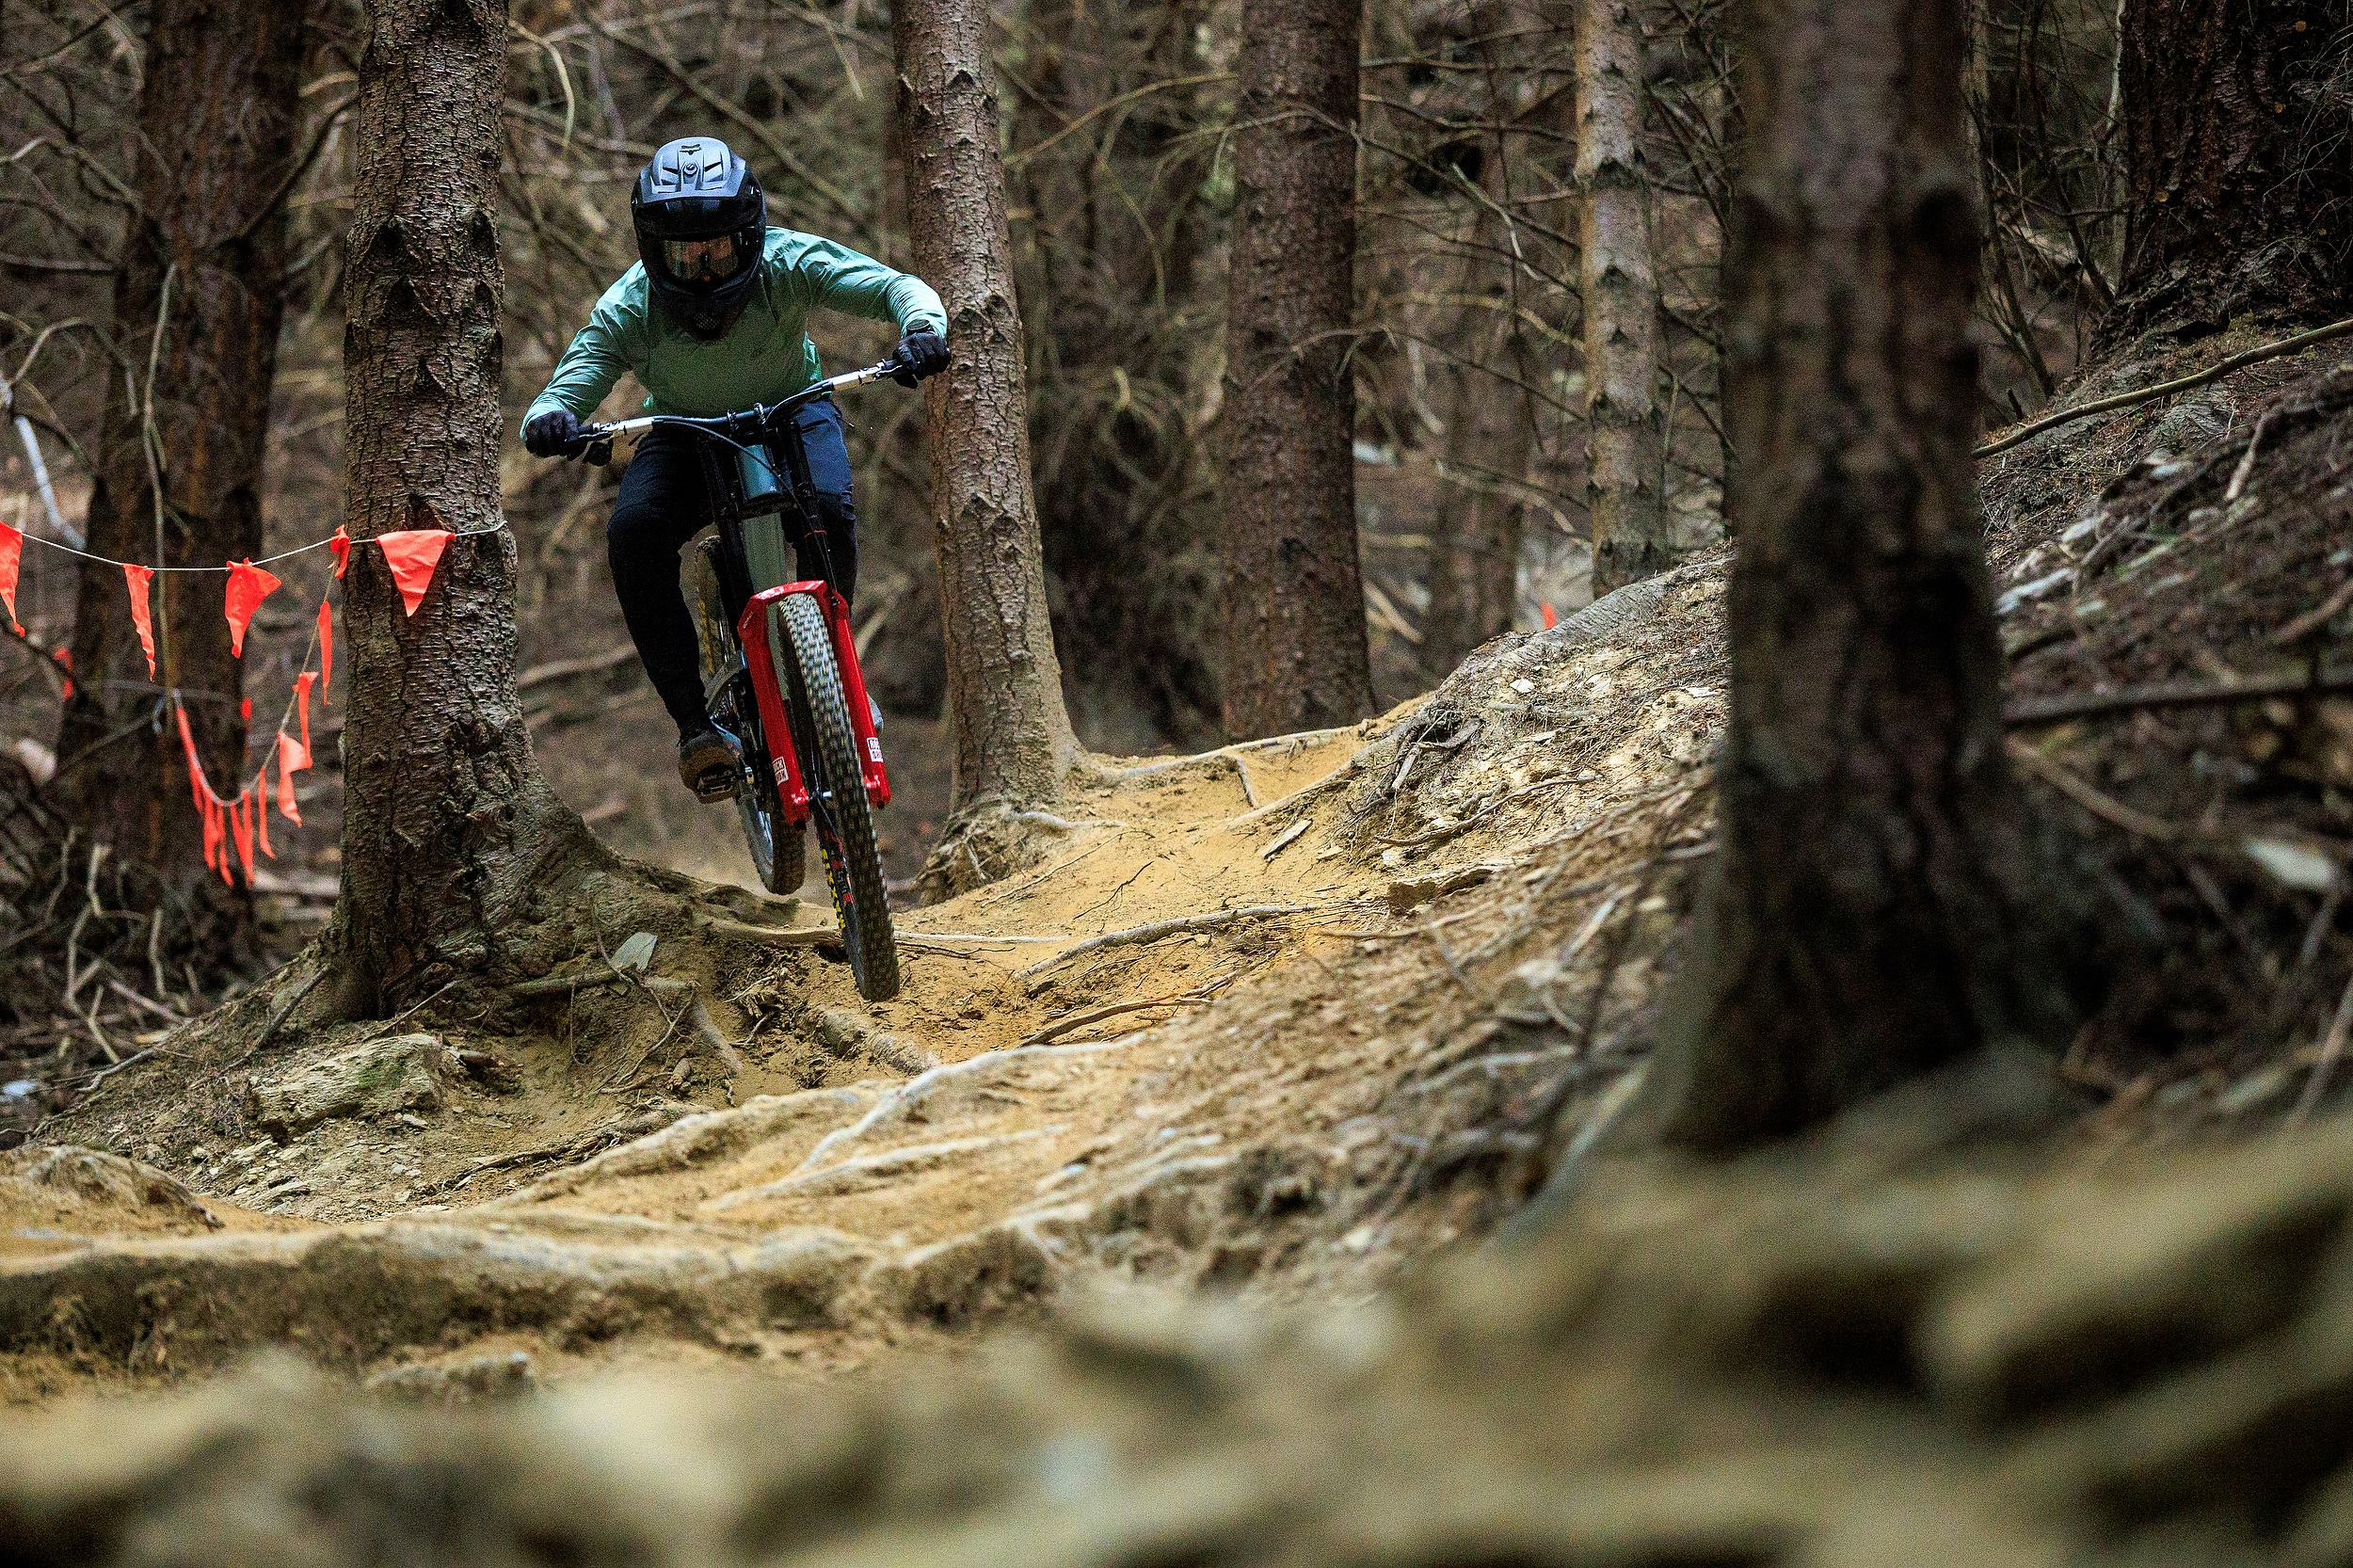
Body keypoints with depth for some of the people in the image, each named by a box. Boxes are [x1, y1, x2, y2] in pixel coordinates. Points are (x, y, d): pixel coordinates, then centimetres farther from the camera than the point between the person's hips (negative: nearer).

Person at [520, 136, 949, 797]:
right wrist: (548, 421, -52)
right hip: (686, 437, 1)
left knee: (827, 511, -33)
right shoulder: (630, 306, -25)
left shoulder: (788, 264, -27)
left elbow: (897, 288, -29)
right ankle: (695, 723, -23)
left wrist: (922, 328, -53)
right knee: (634, 531, -29)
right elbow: (569, 385, -27)